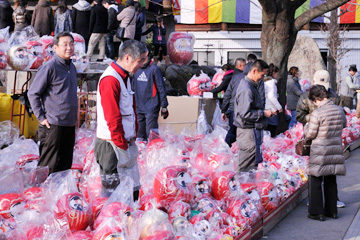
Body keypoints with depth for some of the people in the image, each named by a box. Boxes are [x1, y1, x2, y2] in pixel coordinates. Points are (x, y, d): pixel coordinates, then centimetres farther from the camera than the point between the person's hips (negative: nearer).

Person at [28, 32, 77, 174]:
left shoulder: (71, 67, 14)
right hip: (54, 125, -8)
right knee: (49, 167, -5)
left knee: (65, 165, 13)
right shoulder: (49, 67, -10)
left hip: (70, 124, 8)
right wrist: (41, 118, -12)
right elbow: (33, 93, -9)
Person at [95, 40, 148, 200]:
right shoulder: (110, 80, -18)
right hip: (112, 145, -10)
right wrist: (121, 144, -16)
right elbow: (112, 117, -20)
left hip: (126, 141, 10)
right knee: (112, 189, -2)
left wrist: (132, 137, 11)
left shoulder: (125, 77, 14)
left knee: (132, 189, 14)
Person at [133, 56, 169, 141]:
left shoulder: (153, 68, -9)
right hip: (139, 108, 6)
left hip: (151, 108, -5)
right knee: (140, 135, 10)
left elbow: (161, 88, -6)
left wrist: (164, 106, -6)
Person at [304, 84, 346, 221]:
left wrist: (307, 127, 8)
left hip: (320, 151, -6)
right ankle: (331, 210, 24)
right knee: (331, 181, 17)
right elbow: (344, 125, 17)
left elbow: (310, 135, -12)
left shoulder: (317, 114, -19)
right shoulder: (339, 110, -1)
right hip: (335, 149, 6)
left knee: (315, 181, 5)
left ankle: (316, 212, 6)